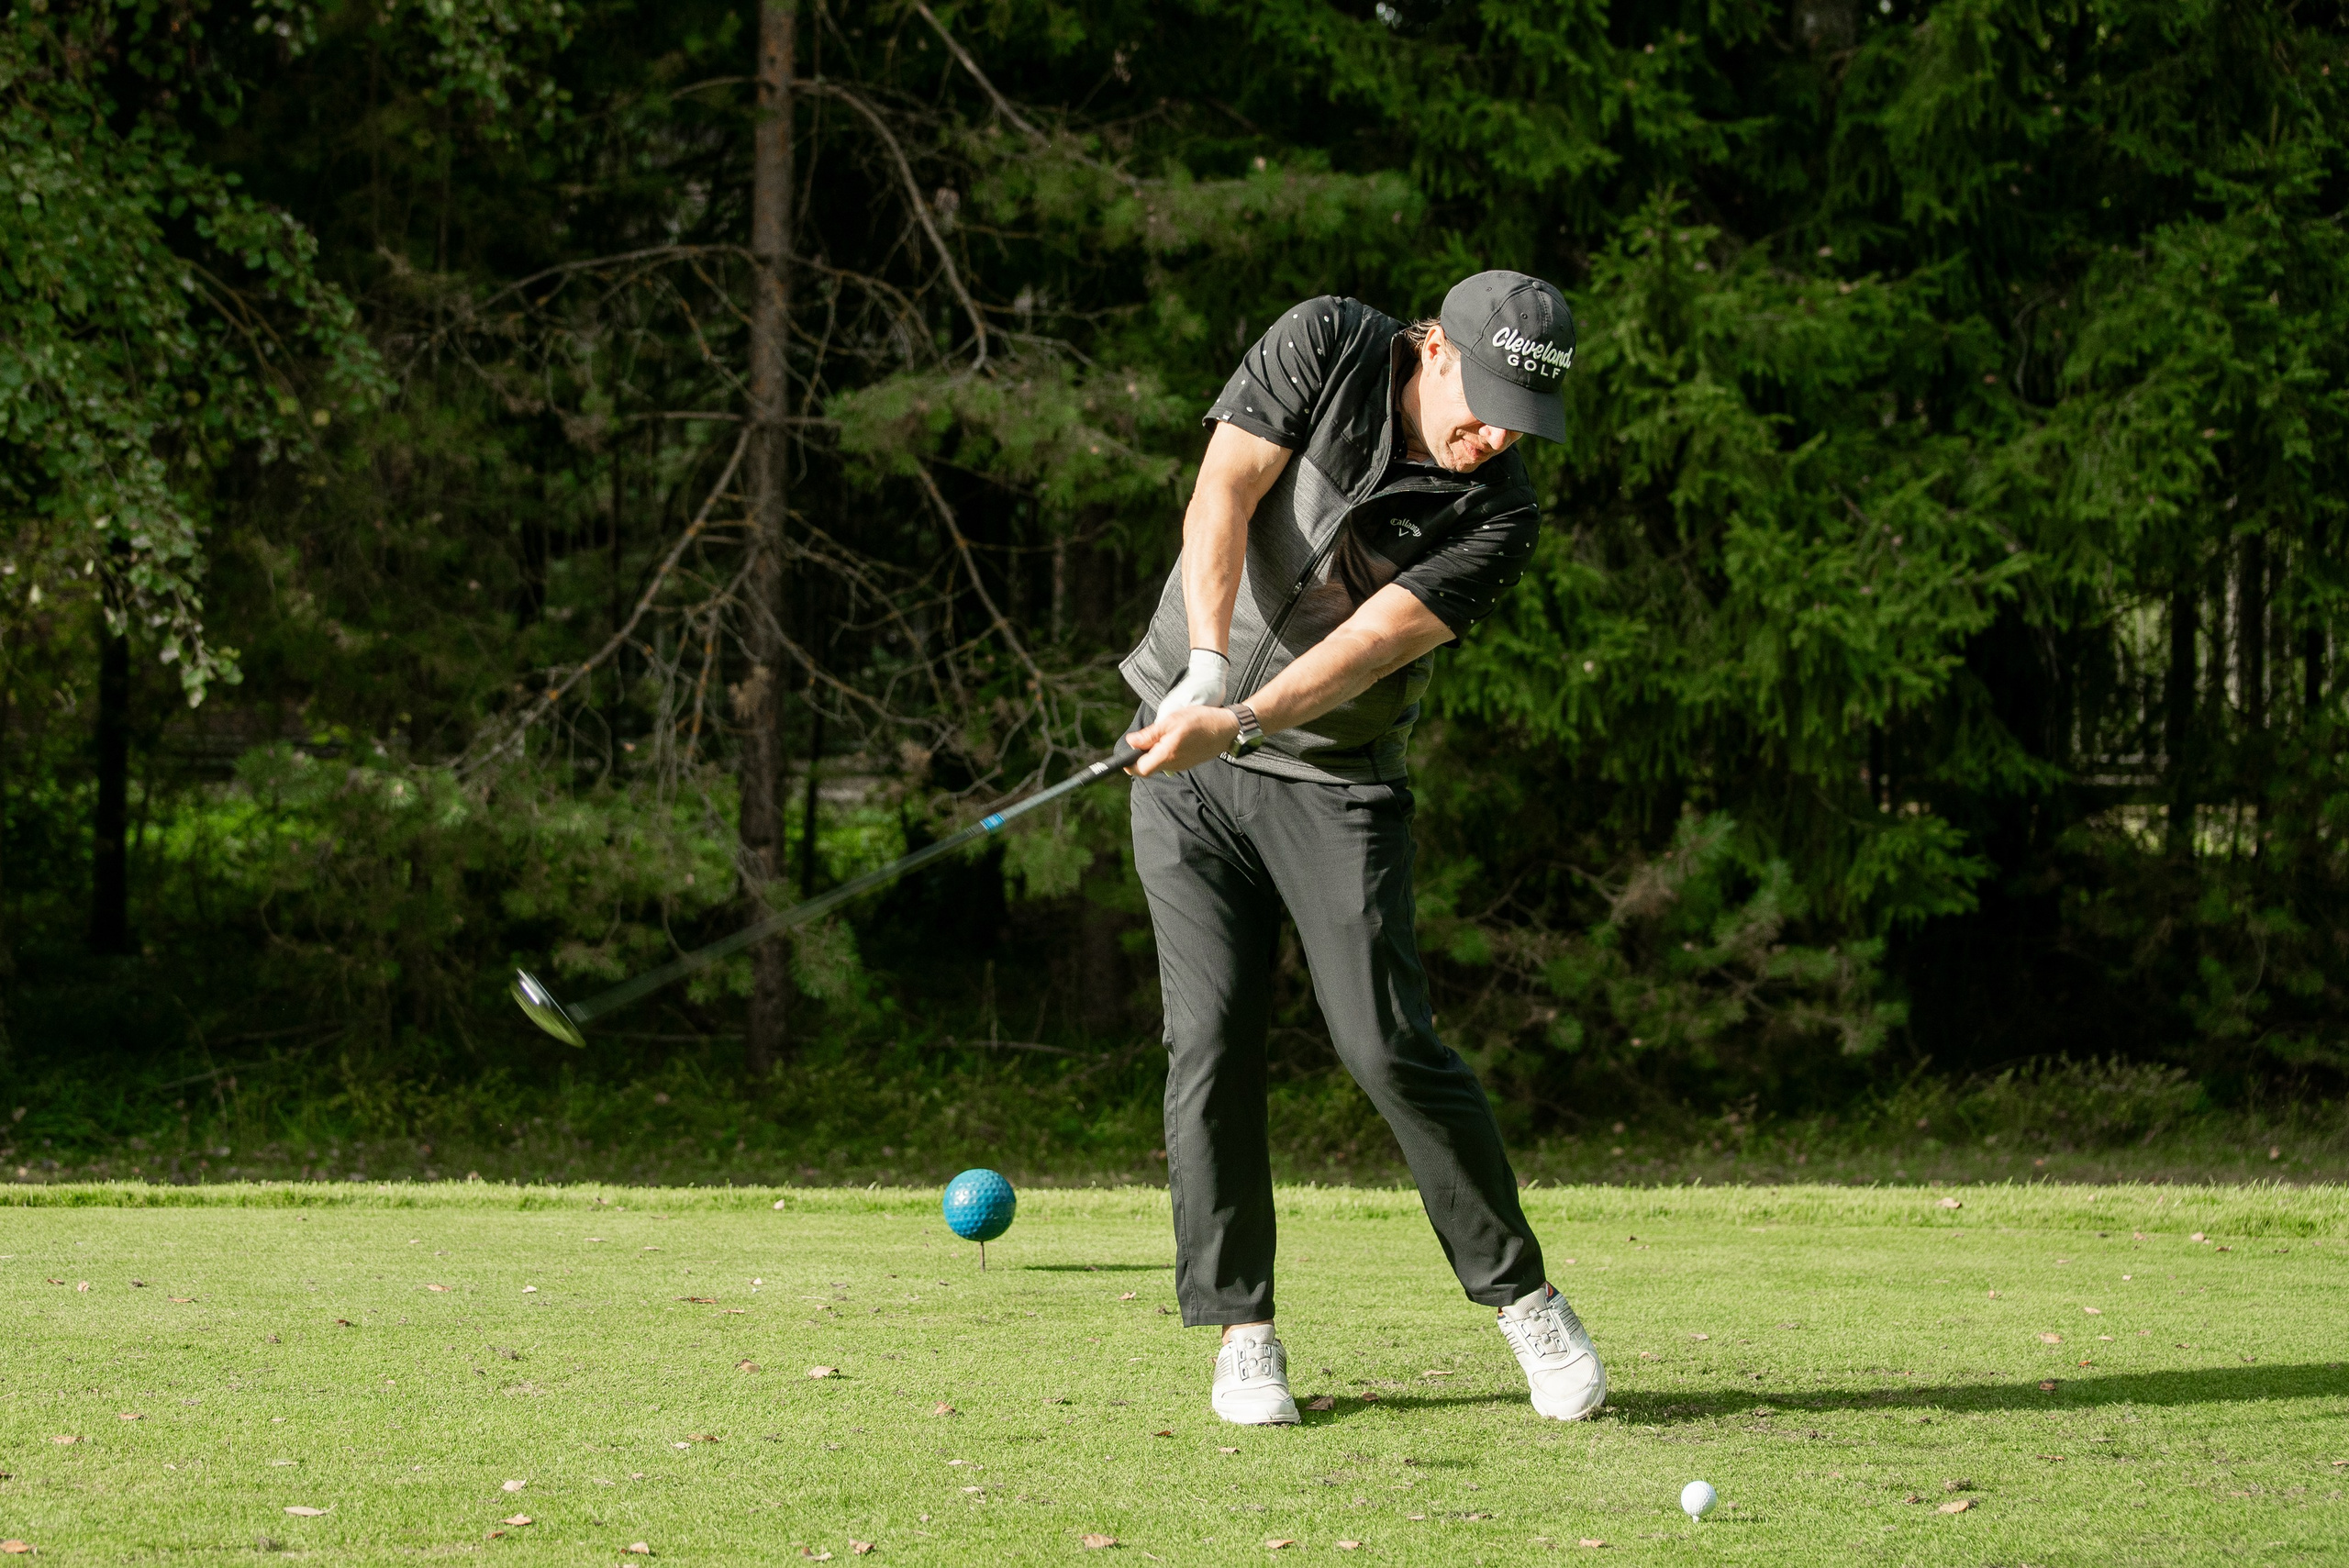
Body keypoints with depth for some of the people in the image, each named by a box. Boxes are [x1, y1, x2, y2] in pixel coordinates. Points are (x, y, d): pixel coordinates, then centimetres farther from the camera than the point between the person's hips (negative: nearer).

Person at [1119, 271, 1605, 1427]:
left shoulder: (1500, 515, -12)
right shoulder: (1326, 345, -9)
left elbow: (1370, 642, -22)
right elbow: (1222, 496, -15)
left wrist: (1240, 721, -35)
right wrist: (1208, 662, -29)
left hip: (1334, 778, -1)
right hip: (1185, 758, 1)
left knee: (1388, 1043, -11)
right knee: (1211, 1043, -6)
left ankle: (1521, 1295, 4)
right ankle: (1240, 1330, 4)